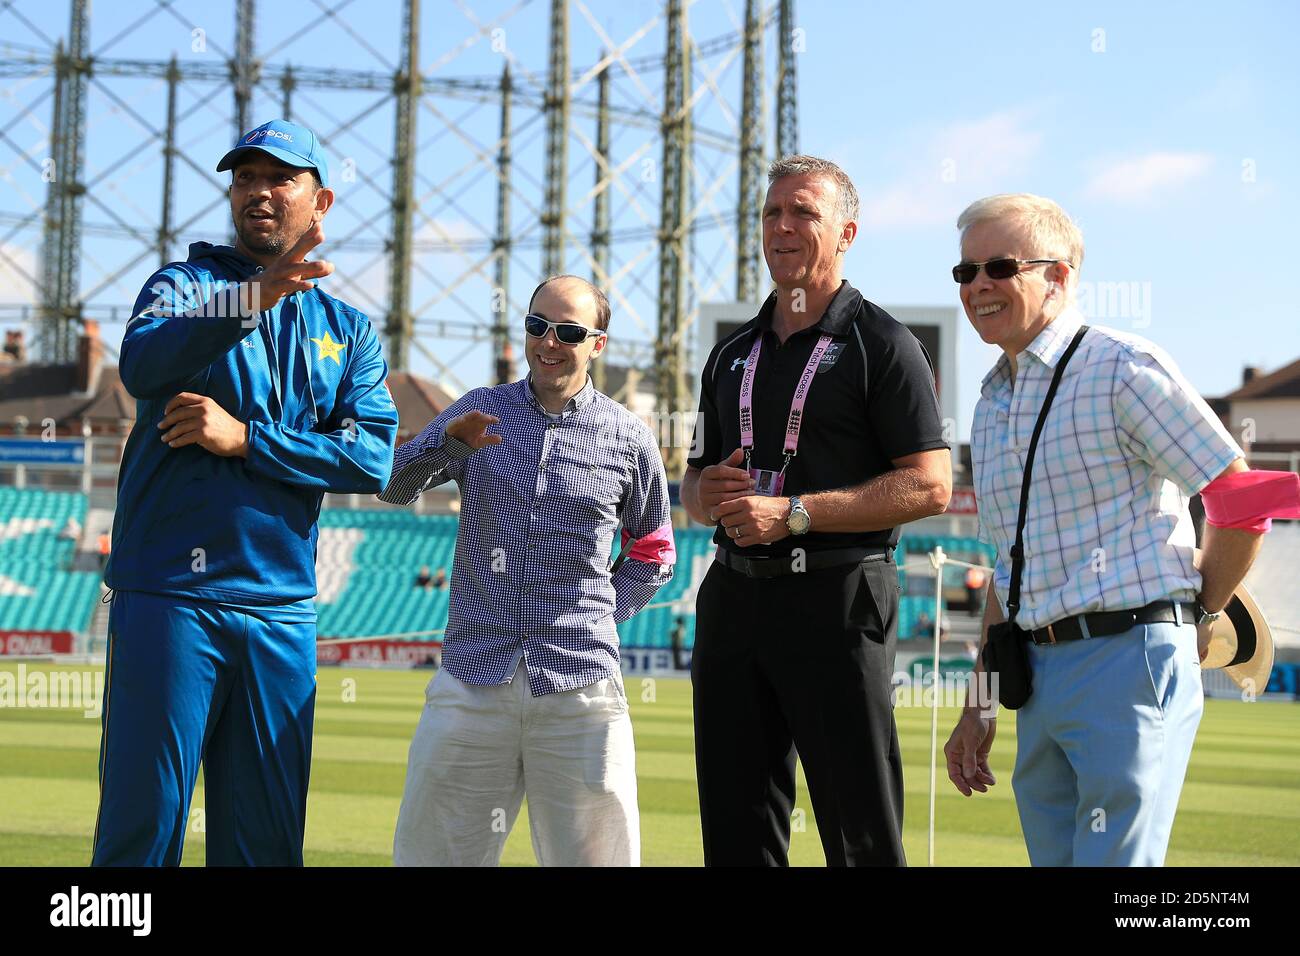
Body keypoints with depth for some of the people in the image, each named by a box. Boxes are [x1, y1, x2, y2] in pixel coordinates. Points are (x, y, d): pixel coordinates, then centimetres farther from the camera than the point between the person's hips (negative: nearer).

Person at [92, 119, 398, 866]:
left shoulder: (350, 330, 15)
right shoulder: (184, 285, 7)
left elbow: (373, 460, -1)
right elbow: (141, 363, -17)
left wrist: (244, 439, -11)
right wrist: (250, 302, -32)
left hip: (282, 613, 3)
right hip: (170, 599, -3)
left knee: (266, 835, 7)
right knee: (141, 824, -7)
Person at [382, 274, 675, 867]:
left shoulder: (630, 440, 6)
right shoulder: (479, 412, 9)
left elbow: (653, 553, 18)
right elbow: (393, 488, -1)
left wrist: (602, 614, 5)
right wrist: (449, 443, -19)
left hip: (580, 687, -1)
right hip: (472, 680, 1)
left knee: (592, 858, 0)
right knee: (431, 853, 1)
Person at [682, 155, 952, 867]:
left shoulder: (880, 345, -2)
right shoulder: (733, 355, 19)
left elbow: (929, 487, -10)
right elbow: (694, 487, 25)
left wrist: (794, 513, -16)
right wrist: (711, 493, -1)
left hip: (836, 599, -6)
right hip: (734, 596, 6)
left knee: (861, 835, -6)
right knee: (736, 834, 8)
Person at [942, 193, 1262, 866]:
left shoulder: (1123, 369, -8)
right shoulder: (992, 405, 18)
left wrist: (1196, 618, 3)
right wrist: (979, 708, 22)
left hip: (1129, 660, -8)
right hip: (1038, 677, 8)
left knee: (1116, 877, -11)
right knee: (1054, 858, 10)